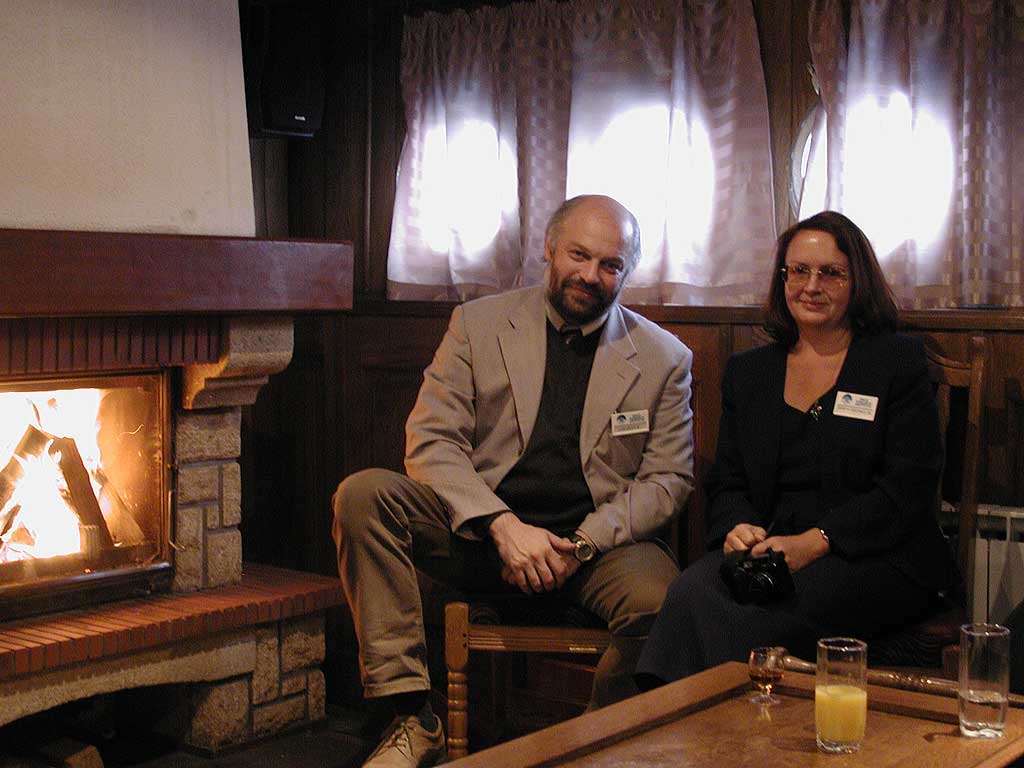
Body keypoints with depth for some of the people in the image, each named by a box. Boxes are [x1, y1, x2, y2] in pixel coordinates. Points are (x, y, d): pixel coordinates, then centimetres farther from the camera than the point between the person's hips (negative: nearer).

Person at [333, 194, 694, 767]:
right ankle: (414, 719, -20)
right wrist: (502, 525, -18)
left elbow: (668, 479, 4)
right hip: (480, 528, 1)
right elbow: (431, 441, -2)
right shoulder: (478, 324, 5)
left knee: (657, 598, -34)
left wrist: (582, 543, -13)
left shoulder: (665, 358, 6)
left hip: (597, 543, -1)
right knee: (362, 494, -24)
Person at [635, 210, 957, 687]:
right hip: (768, 549, 4)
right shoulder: (747, 371, 20)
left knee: (745, 616, -33)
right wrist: (737, 527, -9)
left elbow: (908, 487, -4)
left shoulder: (900, 361, 6)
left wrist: (813, 542, -17)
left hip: (875, 559, -4)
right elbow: (726, 482, 17)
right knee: (692, 591, -31)